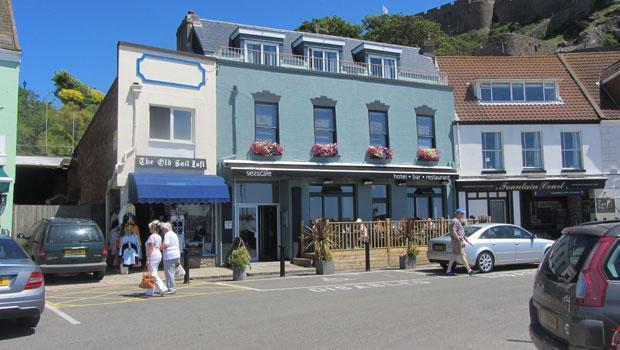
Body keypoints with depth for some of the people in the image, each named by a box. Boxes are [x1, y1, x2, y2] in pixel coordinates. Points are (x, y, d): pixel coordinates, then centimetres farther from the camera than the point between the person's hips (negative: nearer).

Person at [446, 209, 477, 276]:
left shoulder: (458, 221, 19)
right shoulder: (455, 221, -15)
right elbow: (453, 231, -24)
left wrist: (465, 238, 20)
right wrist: (459, 239, -22)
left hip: (458, 241, 11)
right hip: (457, 241, -11)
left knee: (454, 255, 9)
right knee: (463, 255, -7)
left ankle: (448, 270, 10)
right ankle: (469, 270, -5)